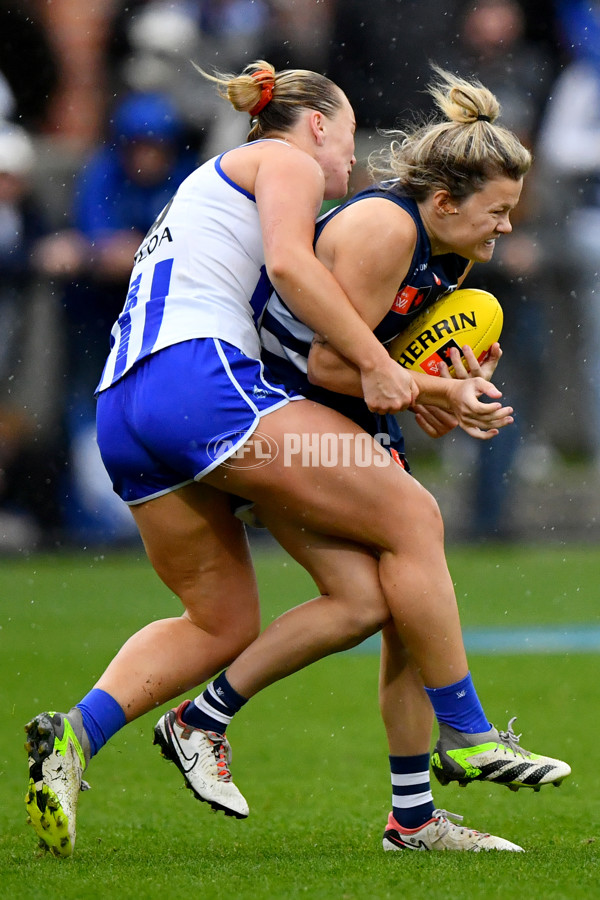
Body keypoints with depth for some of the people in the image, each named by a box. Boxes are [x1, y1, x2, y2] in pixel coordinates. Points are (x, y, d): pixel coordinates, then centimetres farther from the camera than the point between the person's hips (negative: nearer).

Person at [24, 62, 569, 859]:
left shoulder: (206, 195, 35)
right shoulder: (286, 161, 10)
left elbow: (318, 361, 31)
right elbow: (287, 262, -12)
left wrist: (441, 394, 26)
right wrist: (376, 364, -8)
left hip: (122, 409, 9)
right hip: (202, 379, -9)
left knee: (223, 625, 15)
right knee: (412, 516, -3)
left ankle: (76, 733, -5)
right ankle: (466, 734, 0)